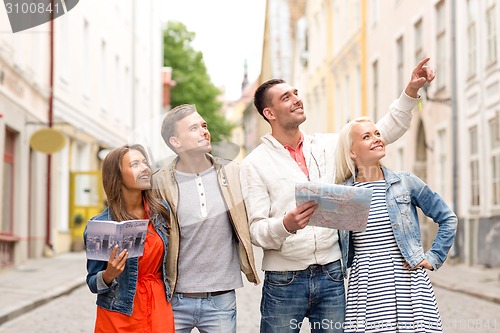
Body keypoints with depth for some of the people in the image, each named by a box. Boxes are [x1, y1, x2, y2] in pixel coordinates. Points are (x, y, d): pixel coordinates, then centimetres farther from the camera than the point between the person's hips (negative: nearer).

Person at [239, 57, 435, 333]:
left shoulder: (327, 146, 10)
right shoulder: (255, 163, -3)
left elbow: (382, 133, 13)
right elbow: (256, 230, -9)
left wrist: (411, 91, 3)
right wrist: (286, 225, -30)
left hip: (331, 277, 3)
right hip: (284, 281, -3)